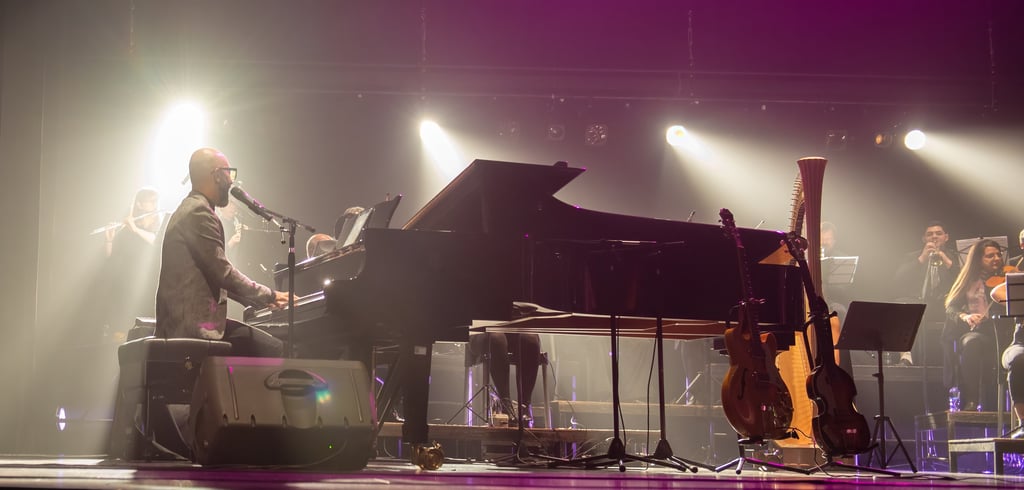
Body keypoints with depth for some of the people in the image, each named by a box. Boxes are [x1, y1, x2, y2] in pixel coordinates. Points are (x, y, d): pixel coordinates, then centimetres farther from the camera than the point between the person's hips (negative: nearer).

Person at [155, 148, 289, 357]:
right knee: (274, 350, -14)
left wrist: (262, 299, 18)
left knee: (271, 346, 11)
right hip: (195, 323, -10)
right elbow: (223, 272, -17)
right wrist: (270, 296, -6)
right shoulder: (199, 213, -12)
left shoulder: (189, 209, 21)